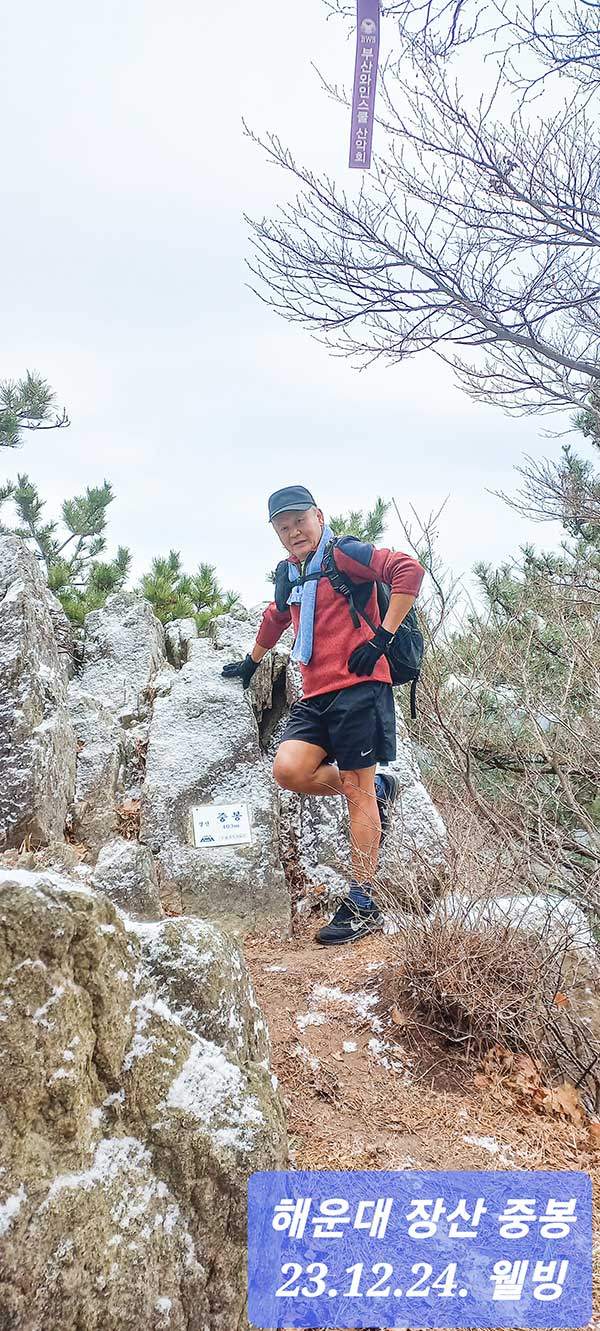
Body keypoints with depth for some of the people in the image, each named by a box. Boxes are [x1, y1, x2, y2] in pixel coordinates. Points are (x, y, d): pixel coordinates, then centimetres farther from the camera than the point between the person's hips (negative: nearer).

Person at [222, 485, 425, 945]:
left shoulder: (343, 554, -3)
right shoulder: (291, 575, 21)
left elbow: (409, 570, -16)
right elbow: (276, 617, 41)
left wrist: (381, 637, -17)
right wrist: (252, 662, 52)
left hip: (358, 687, -7)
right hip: (316, 695, 7)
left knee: (356, 791, -5)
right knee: (289, 770, -14)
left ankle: (363, 904, 3)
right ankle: (379, 790, 11)